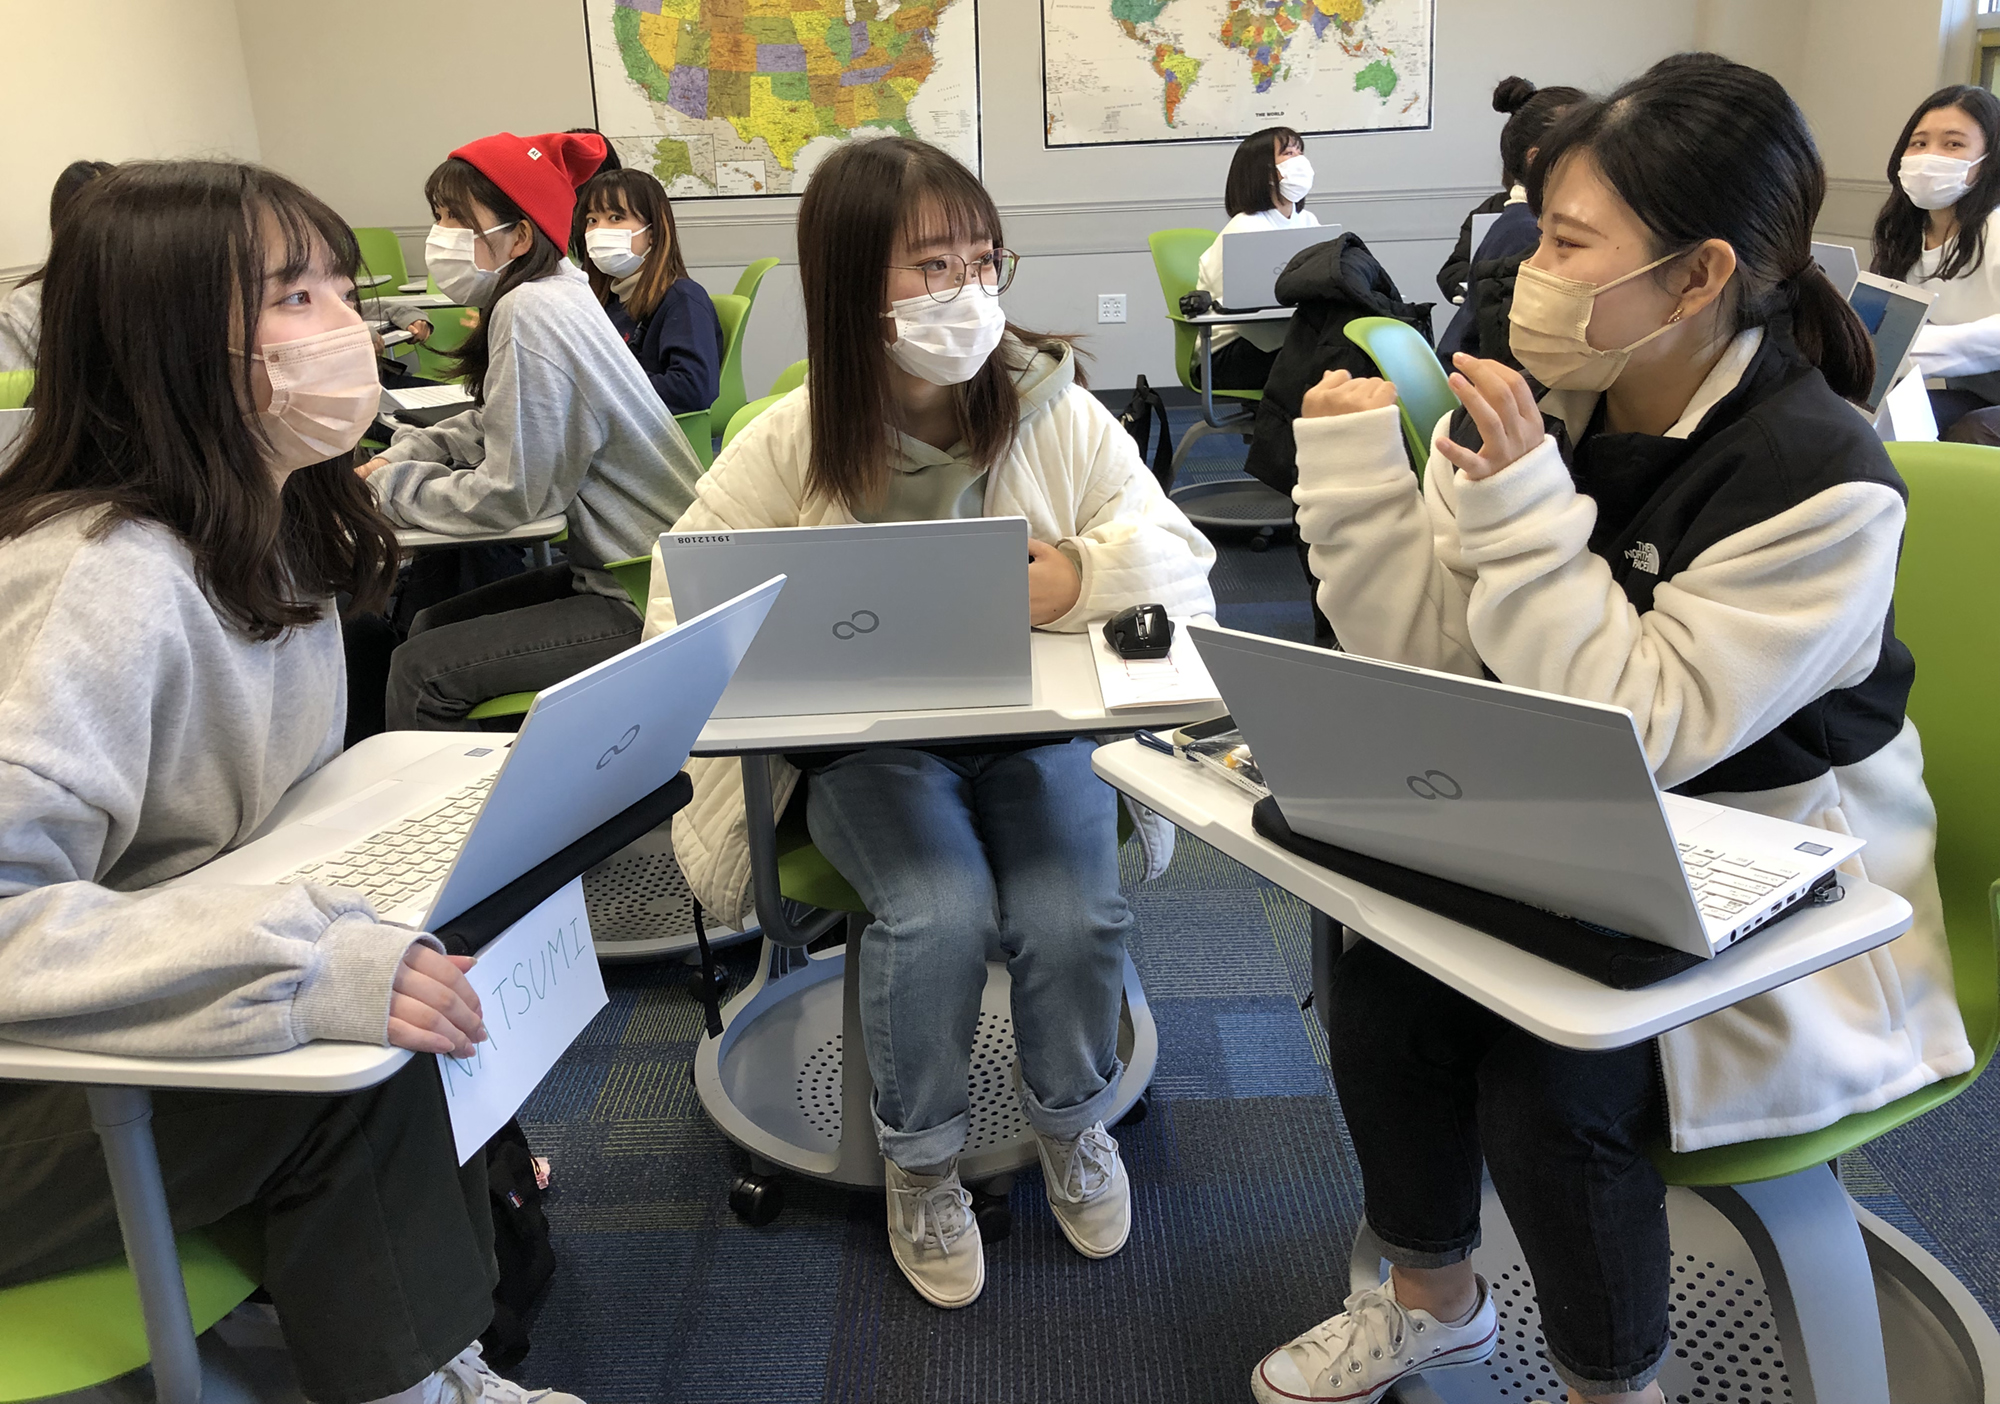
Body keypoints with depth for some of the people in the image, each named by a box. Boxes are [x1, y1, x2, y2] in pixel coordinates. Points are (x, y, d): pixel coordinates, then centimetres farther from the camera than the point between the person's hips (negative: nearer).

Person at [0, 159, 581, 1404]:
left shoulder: (276, 532, 1)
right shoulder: (102, 582, -28)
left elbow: (296, 807, 8)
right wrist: (308, 965, -41)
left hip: (147, 1017, 8)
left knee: (444, 966, -5)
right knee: (359, 1075, -23)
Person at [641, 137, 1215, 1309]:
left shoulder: (1054, 409, -4)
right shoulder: (791, 444, -7)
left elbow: (1183, 555, -7)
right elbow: (685, 610, -6)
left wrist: (1076, 577, -27)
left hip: (1038, 720, 1)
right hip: (871, 740, -1)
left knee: (1074, 915, -23)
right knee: (941, 914, -27)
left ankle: (1074, 1119, 12)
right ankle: (921, 1159, 5)